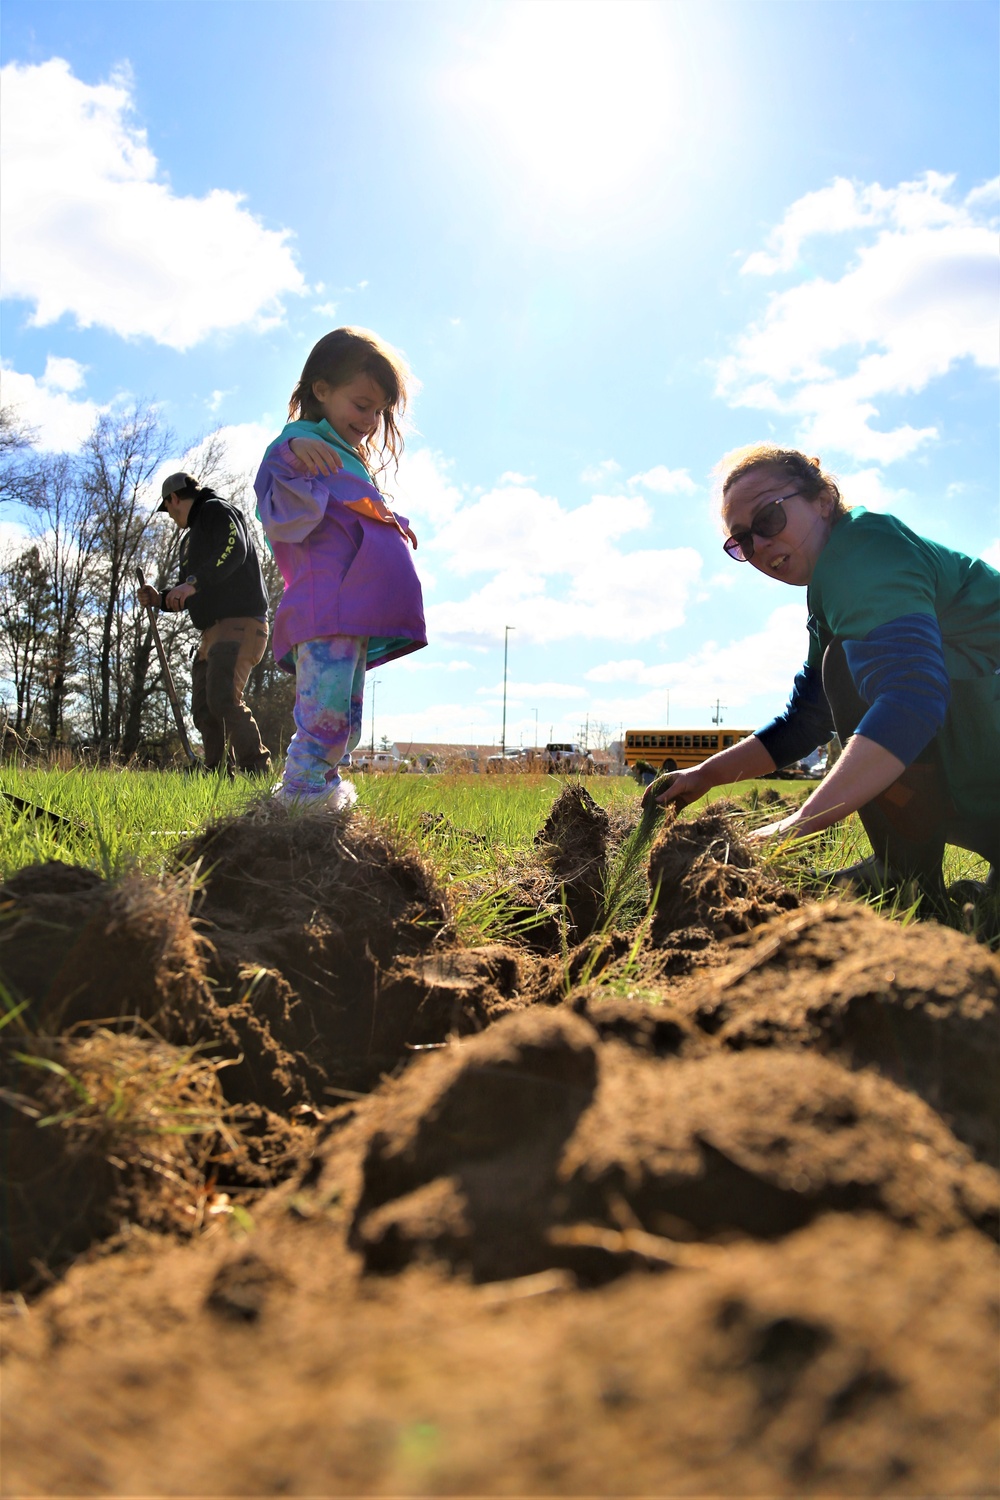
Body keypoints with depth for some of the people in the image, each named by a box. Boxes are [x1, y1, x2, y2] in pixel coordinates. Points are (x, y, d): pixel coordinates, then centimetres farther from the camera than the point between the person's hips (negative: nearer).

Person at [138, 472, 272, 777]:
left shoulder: (216, 510, 2)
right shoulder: (189, 538, 30)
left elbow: (235, 550, -19)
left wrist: (193, 582, -25)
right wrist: (161, 600, 15)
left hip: (240, 623, -10)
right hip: (211, 632, 10)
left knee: (223, 698, -23)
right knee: (204, 709, 5)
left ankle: (256, 769, -22)